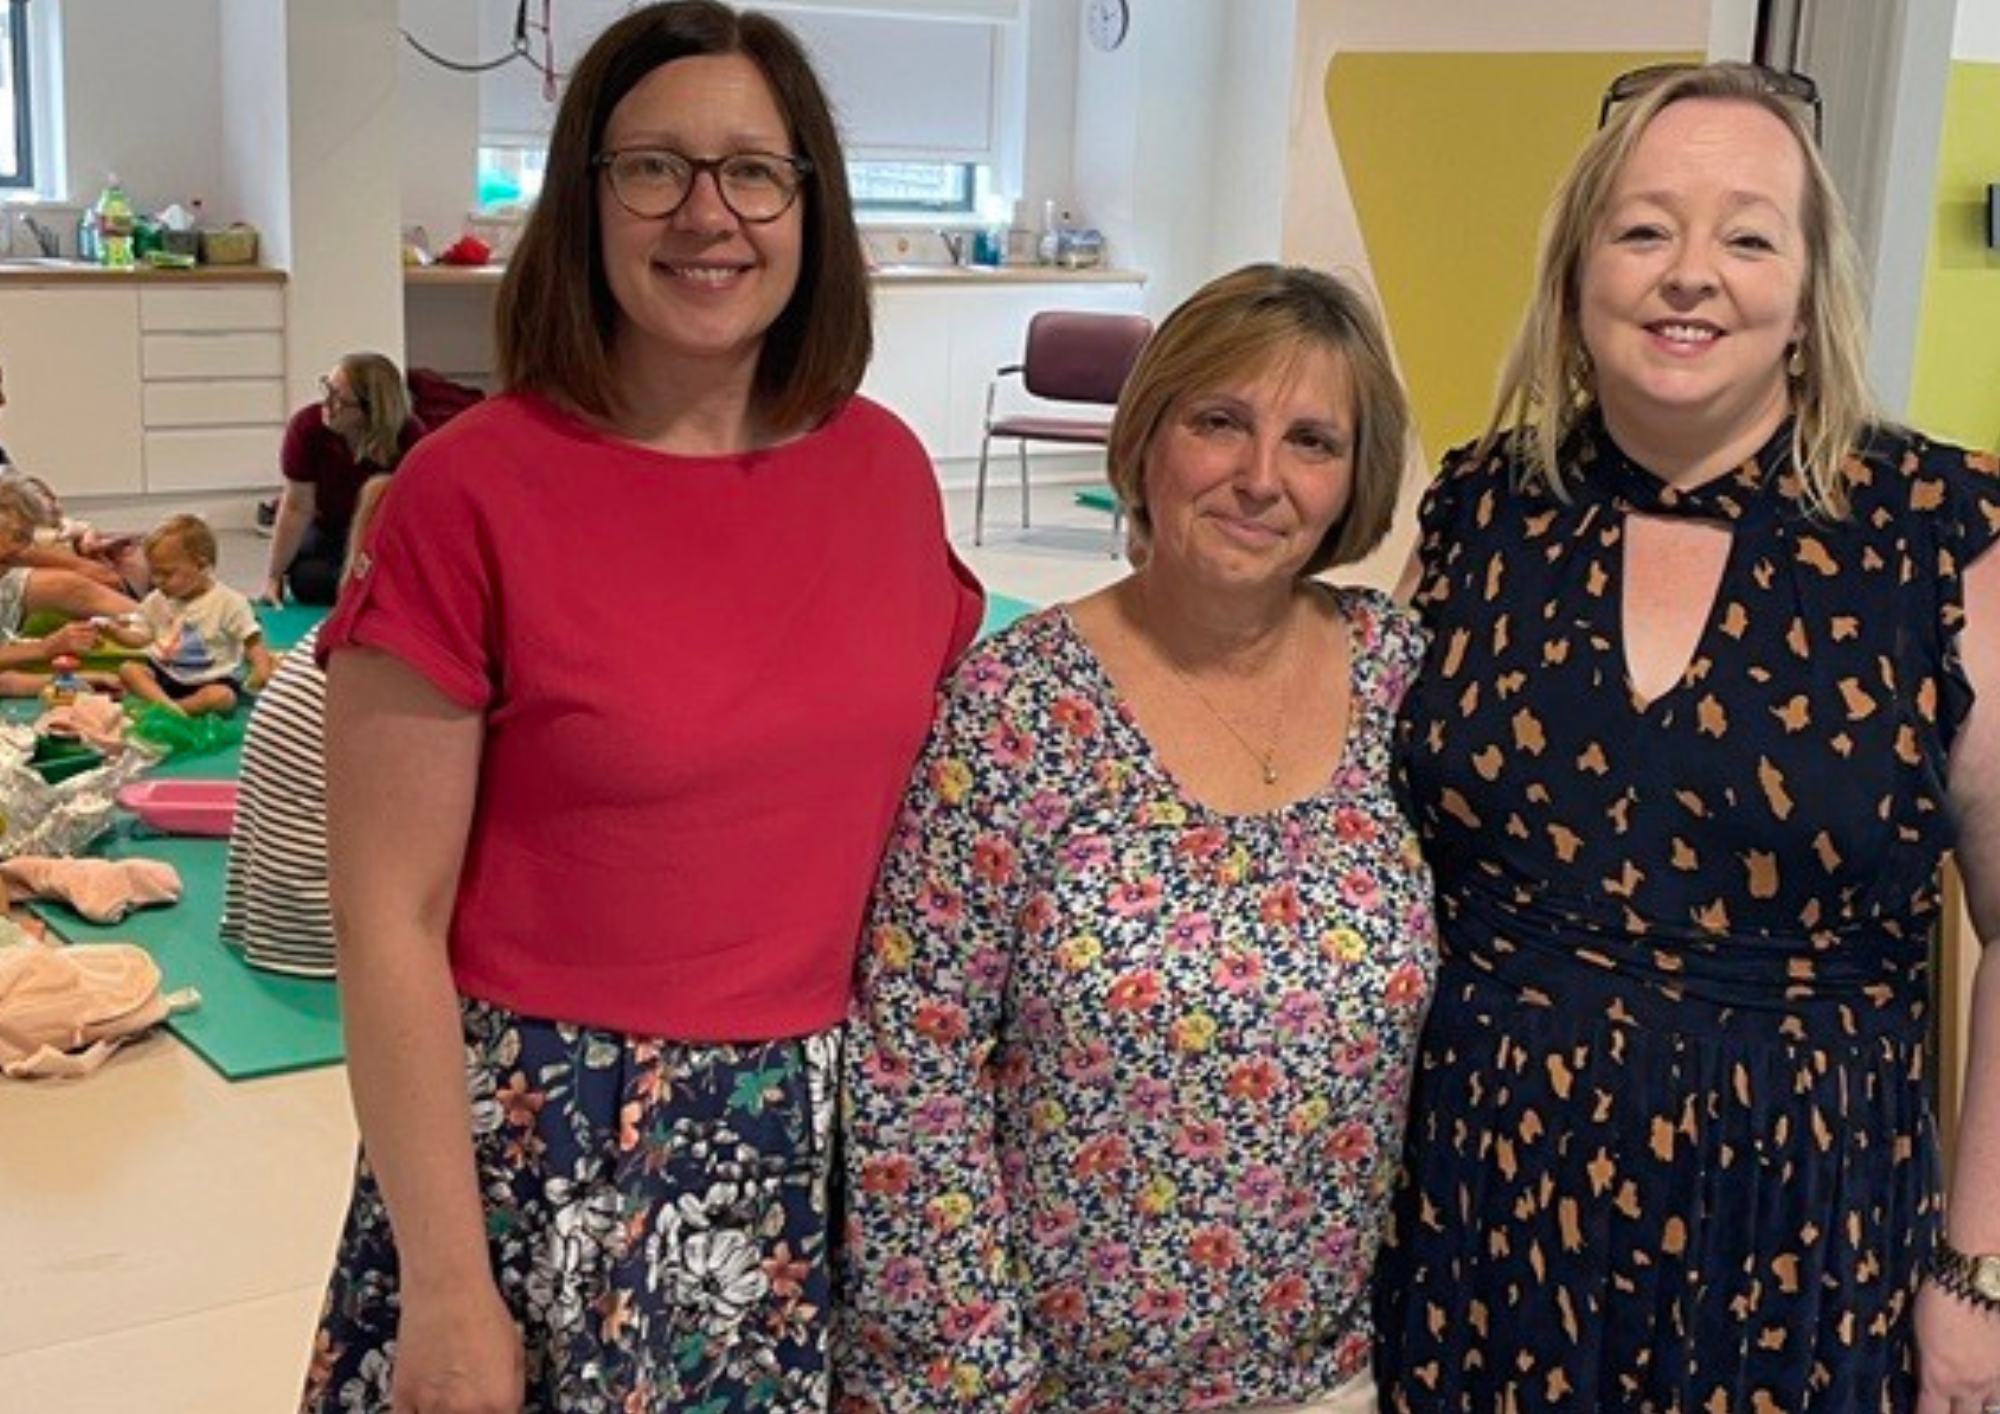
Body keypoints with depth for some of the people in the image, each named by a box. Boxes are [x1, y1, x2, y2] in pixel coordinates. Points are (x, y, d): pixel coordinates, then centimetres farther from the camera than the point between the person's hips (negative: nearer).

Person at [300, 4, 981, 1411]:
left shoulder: (885, 467, 0)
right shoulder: (474, 493, -13)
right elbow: (388, 918, -12)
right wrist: (446, 1284, -12)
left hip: (833, 1144, 4)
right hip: (551, 1150, -4)